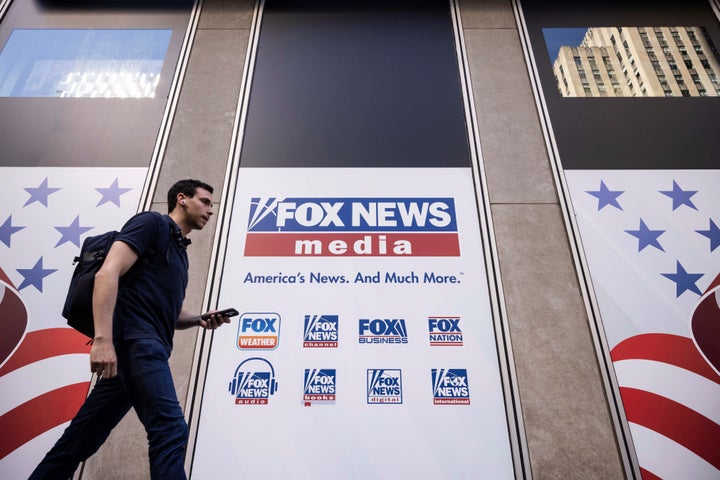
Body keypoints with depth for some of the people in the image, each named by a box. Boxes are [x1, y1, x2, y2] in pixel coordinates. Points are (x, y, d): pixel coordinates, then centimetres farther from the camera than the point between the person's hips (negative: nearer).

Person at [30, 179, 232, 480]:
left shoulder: (178, 251, 25)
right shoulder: (153, 223, -1)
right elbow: (107, 272, -15)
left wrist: (200, 320, 10)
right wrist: (102, 339, -25)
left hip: (143, 344, 10)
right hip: (136, 340, -10)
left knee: (82, 438, 13)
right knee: (170, 429, -13)